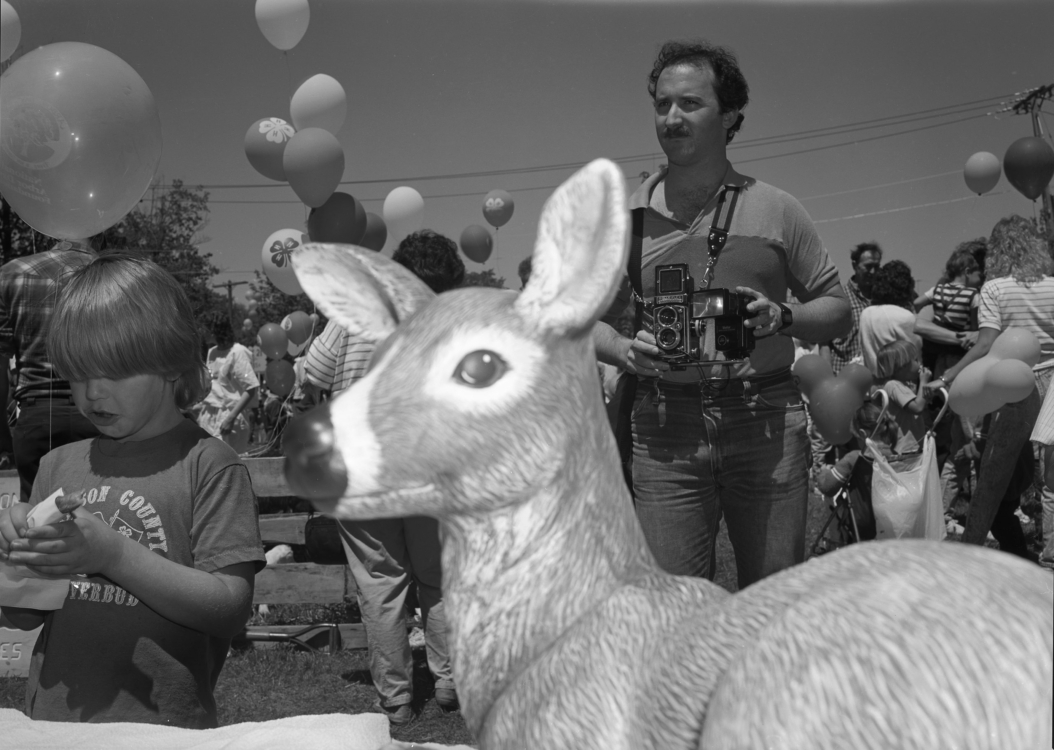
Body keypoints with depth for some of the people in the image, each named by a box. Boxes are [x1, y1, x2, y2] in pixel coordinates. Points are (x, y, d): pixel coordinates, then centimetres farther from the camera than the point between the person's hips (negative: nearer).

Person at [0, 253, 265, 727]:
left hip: (164, 724, -4)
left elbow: (231, 608, -16)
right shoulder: (59, 466, 3)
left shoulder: (207, 465, -10)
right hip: (52, 717, 4)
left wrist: (113, 554, -22)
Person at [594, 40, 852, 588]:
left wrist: (781, 317, -10)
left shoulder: (775, 209, 5)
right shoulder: (627, 216, 7)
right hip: (664, 427, 1)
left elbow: (838, 310, 10)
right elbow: (589, 319, 13)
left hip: (766, 420, 0)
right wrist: (625, 351, -8)